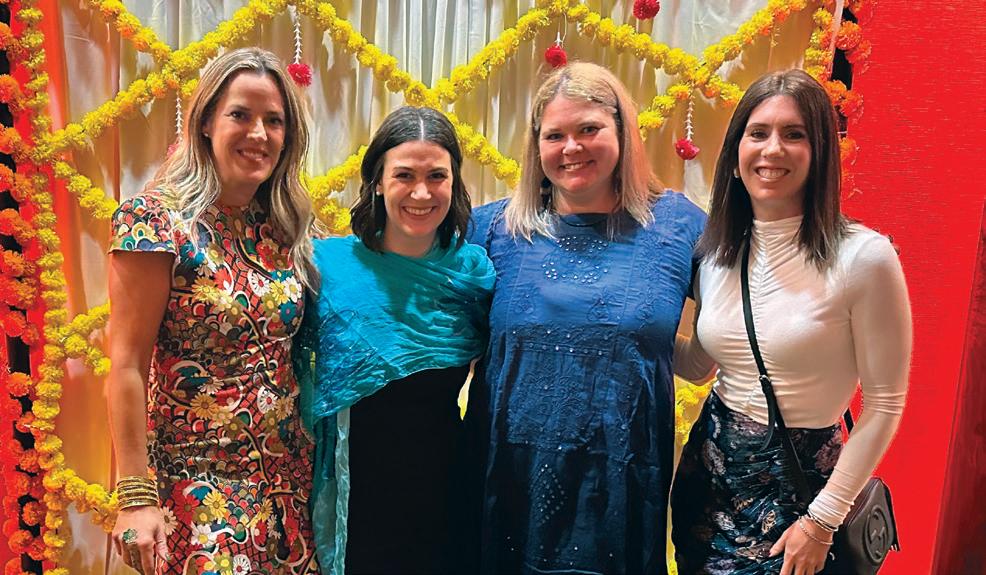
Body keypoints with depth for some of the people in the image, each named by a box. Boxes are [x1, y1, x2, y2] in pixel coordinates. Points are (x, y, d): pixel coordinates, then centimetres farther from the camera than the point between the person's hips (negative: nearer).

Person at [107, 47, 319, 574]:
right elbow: (127, 366, -13)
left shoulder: (286, 227, 3)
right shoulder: (157, 218, -13)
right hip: (197, 486, -5)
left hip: (288, 475, 5)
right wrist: (136, 496, -15)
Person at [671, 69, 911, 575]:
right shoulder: (714, 250, -2)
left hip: (798, 482, -4)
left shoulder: (864, 257, -17)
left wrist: (823, 519, -10)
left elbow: (884, 403, -11)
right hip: (709, 463, 5)